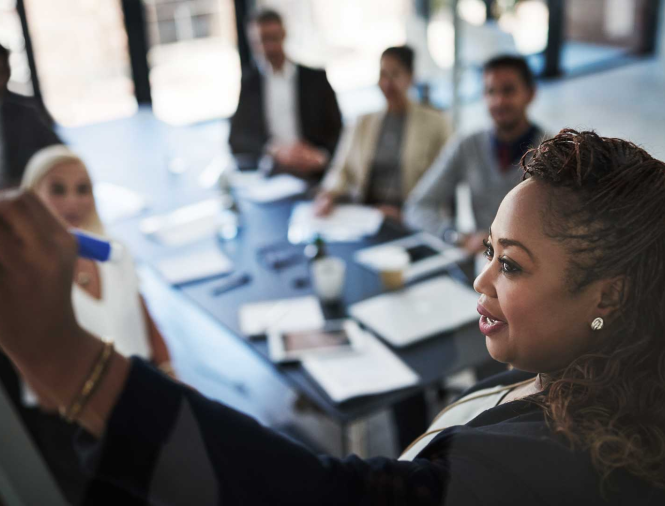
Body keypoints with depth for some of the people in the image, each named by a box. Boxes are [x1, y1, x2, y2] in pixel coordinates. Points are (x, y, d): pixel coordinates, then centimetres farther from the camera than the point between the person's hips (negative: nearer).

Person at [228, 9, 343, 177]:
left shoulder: (316, 78, 12)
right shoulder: (245, 82, 12)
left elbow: (337, 133, 9)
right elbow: (236, 138, 4)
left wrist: (320, 157, -12)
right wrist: (274, 150, -14)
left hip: (313, 177, 1)